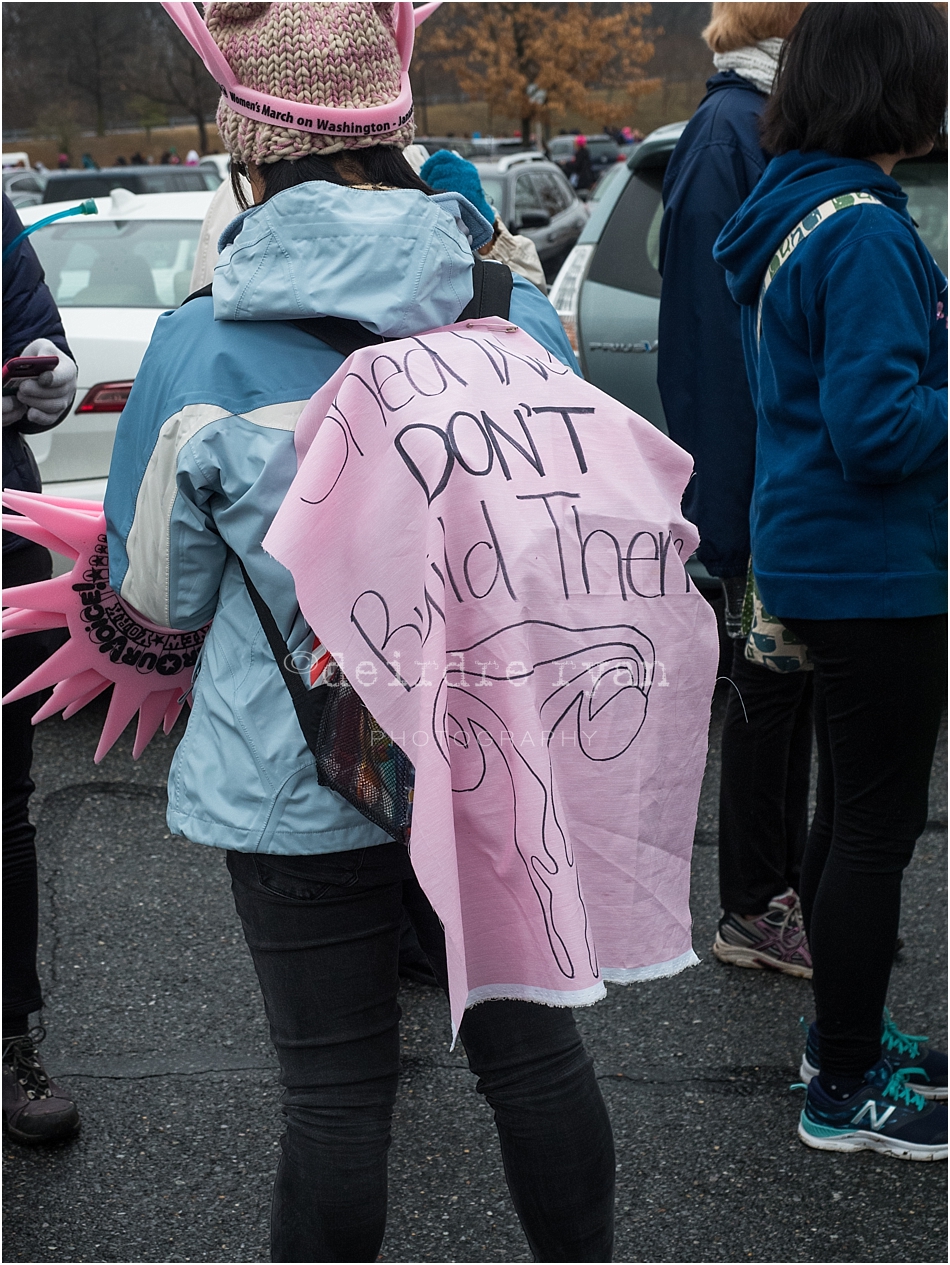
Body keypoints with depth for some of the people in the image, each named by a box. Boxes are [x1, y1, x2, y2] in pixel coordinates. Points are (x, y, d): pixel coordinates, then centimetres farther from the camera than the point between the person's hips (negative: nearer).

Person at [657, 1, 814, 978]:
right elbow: (717, 322, -21)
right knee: (770, 686, 2)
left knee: (787, 680, 17)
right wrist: (740, 500, -23)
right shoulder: (733, 128, -16)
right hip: (765, 481, -9)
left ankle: (784, 884, 30)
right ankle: (753, 913, 15)